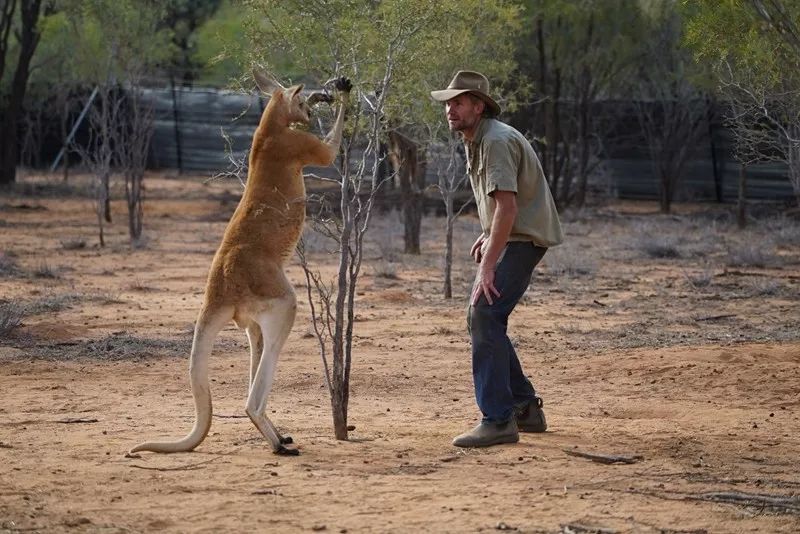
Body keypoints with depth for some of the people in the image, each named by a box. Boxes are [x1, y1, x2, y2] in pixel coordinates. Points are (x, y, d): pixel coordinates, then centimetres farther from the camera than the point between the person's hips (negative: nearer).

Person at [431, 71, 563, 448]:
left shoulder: (496, 141, -20)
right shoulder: (475, 141, 13)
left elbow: (507, 207, -28)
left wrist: (487, 267, -32)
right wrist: (488, 235, 20)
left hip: (524, 238, -11)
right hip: (509, 237, 11)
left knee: (485, 317, -20)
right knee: (480, 319, 12)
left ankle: (498, 420, -22)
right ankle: (525, 407, 21)